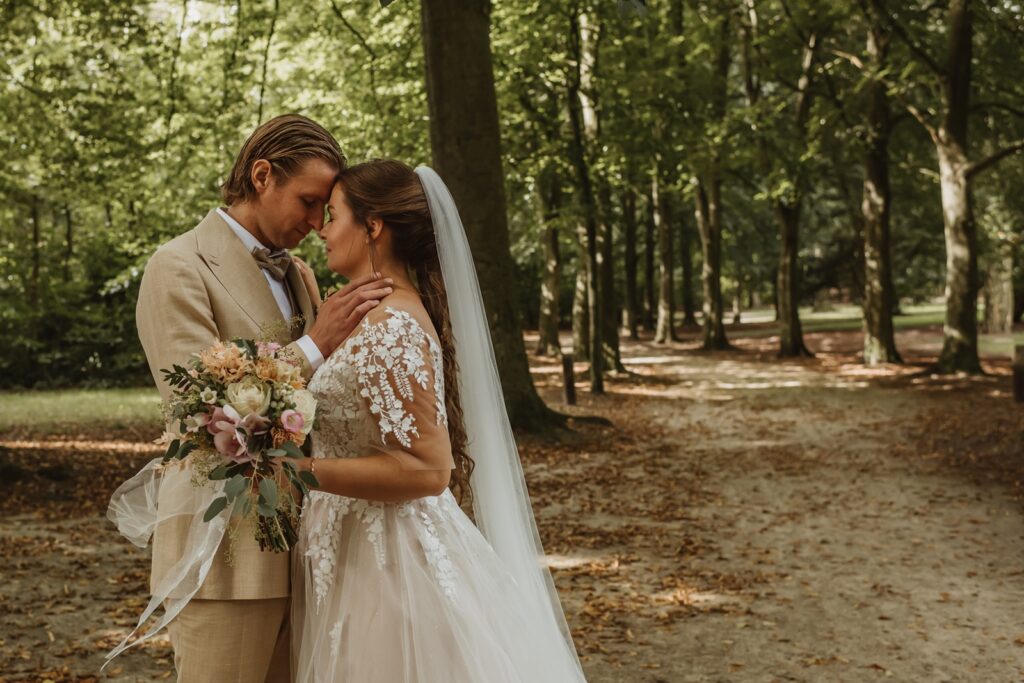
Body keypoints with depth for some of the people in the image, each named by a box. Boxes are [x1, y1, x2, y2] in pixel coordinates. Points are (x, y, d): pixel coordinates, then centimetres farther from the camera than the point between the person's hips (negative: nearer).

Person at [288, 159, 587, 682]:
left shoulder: (391, 329, -20)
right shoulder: (378, 315, 10)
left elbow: (428, 470, -22)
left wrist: (302, 471, -23)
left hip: (386, 564, -9)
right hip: (358, 555, 9)